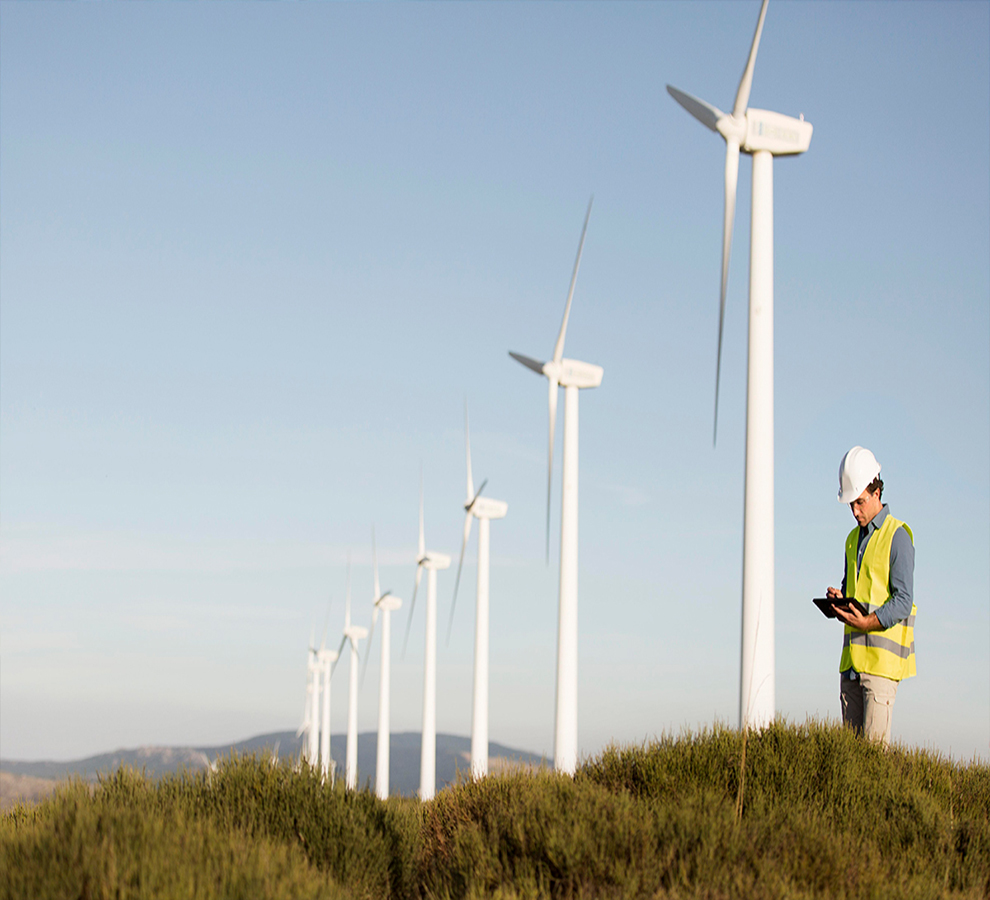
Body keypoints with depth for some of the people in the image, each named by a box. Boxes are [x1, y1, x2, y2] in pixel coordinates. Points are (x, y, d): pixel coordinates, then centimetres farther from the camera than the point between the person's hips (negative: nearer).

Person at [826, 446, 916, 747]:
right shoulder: (853, 539, 20)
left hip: (883, 655, -7)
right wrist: (839, 599, 4)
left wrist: (868, 622, -24)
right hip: (852, 657, 7)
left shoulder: (897, 536, -5)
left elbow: (903, 601, -11)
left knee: (875, 742, -12)